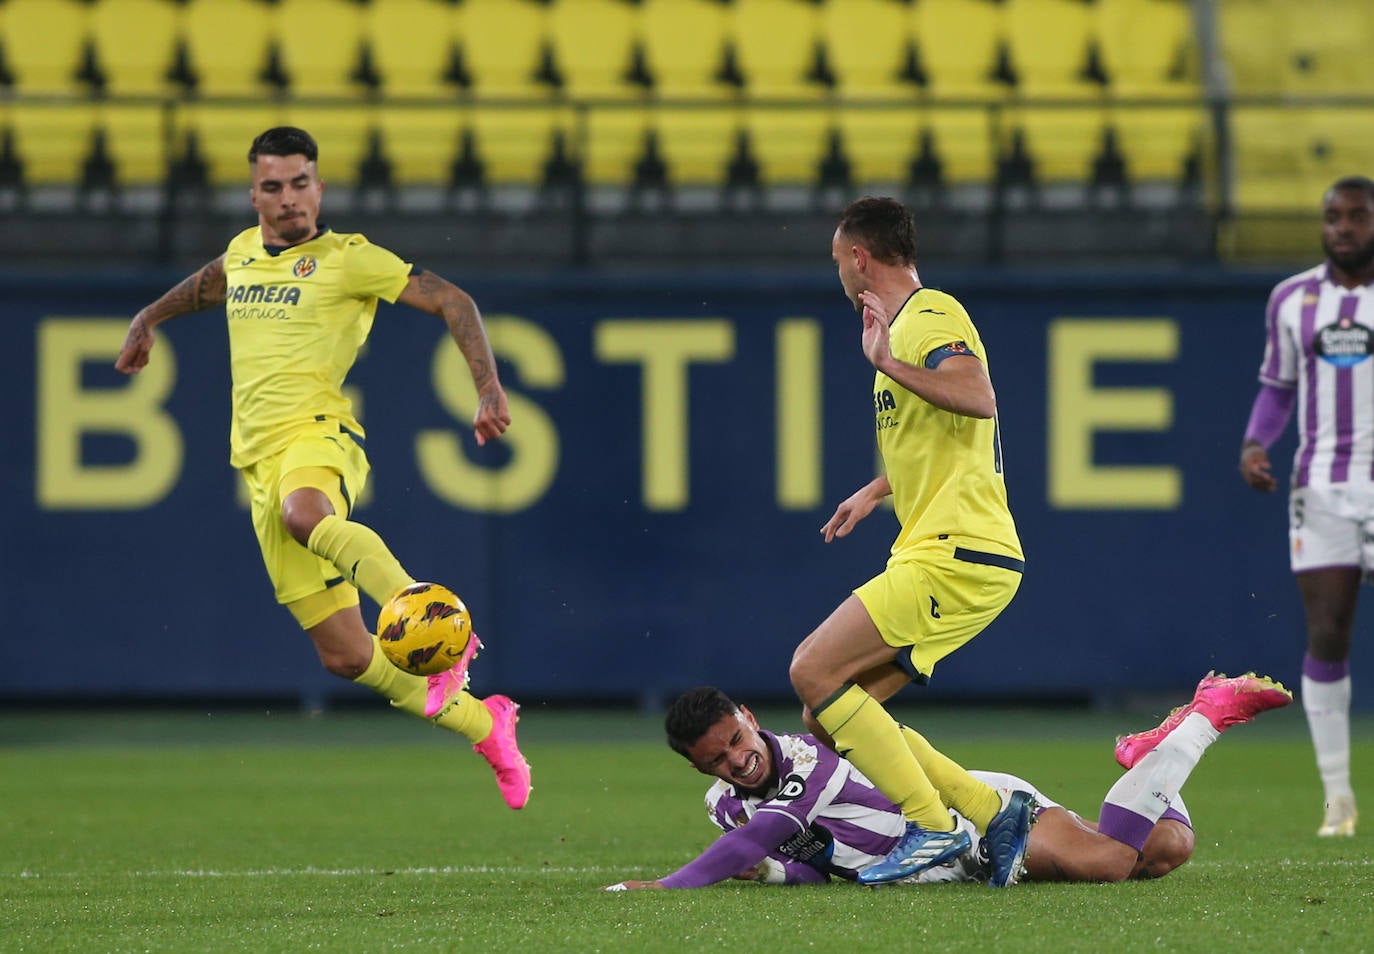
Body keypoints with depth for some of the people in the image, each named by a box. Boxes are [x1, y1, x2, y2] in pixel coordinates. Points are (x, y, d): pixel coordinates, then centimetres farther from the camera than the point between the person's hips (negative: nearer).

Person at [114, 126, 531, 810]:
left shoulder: (346, 259, 1)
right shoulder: (245, 250, 19)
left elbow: (451, 301, -2)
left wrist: (488, 387, -13)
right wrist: (148, 319, 45)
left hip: (316, 434, -6)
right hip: (261, 464, 6)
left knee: (302, 512, -46)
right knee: (344, 655, 0)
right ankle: (481, 723, 15)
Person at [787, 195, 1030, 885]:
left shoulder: (931, 316, -9)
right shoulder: (909, 322, 23)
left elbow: (978, 399, -30)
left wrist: (889, 363, -29)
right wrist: (874, 491, 45)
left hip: (956, 556, -10)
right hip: (933, 552, 10)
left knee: (814, 671, -16)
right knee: (828, 716, 6)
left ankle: (933, 826, -16)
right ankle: (995, 810, 4)